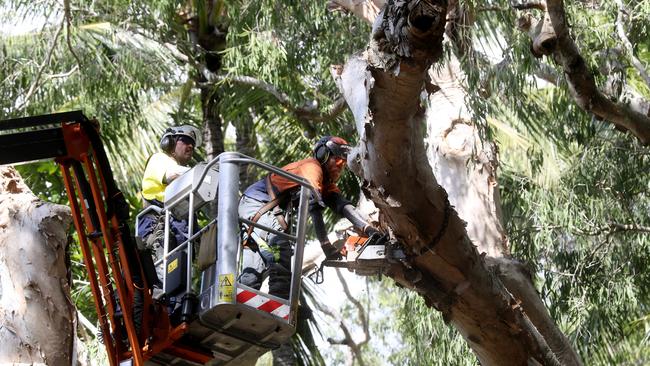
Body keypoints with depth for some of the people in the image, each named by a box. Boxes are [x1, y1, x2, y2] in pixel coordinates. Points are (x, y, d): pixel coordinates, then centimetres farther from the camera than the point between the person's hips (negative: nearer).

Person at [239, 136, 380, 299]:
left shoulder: (327, 181, 13)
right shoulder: (312, 167, -16)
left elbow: (341, 205, -1)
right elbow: (314, 205, -28)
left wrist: (366, 227, -17)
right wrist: (325, 244, -34)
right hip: (257, 202, -11)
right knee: (280, 248, -24)